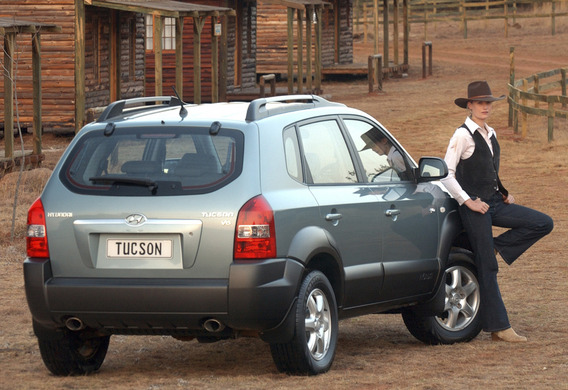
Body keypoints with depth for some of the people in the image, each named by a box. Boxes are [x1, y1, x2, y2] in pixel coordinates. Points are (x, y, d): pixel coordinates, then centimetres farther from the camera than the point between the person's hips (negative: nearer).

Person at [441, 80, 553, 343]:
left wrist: (504, 193, 11)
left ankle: (497, 247, 3)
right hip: (474, 207, -8)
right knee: (487, 267, -5)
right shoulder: (463, 135, -9)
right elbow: (446, 174, -14)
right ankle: (498, 328, -2)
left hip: (494, 203, 8)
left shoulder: (490, 134, 14)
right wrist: (467, 201, -18)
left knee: (544, 224, -5)